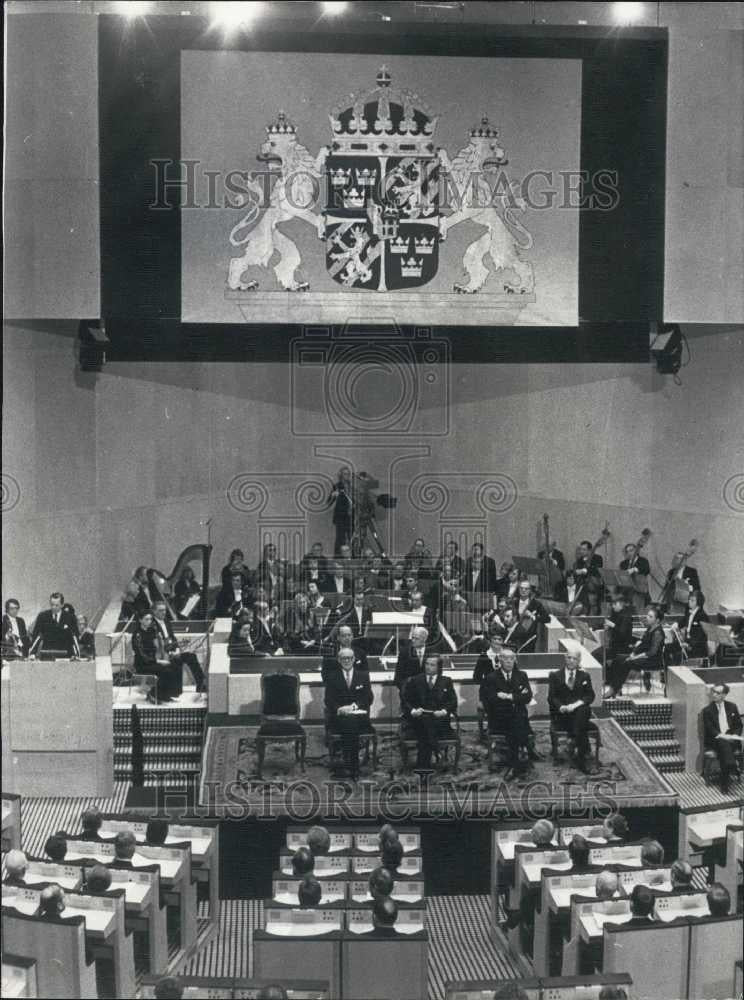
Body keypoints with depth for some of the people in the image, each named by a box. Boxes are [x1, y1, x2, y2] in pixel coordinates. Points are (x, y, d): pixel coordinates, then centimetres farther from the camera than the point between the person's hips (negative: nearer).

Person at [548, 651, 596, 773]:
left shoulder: (584, 676, 17)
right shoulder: (555, 675, 12)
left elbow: (590, 695, 5)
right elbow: (551, 697, 3)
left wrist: (576, 704, -15)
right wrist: (562, 707, -18)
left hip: (580, 713, 1)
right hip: (561, 716, -1)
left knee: (583, 710, -35)